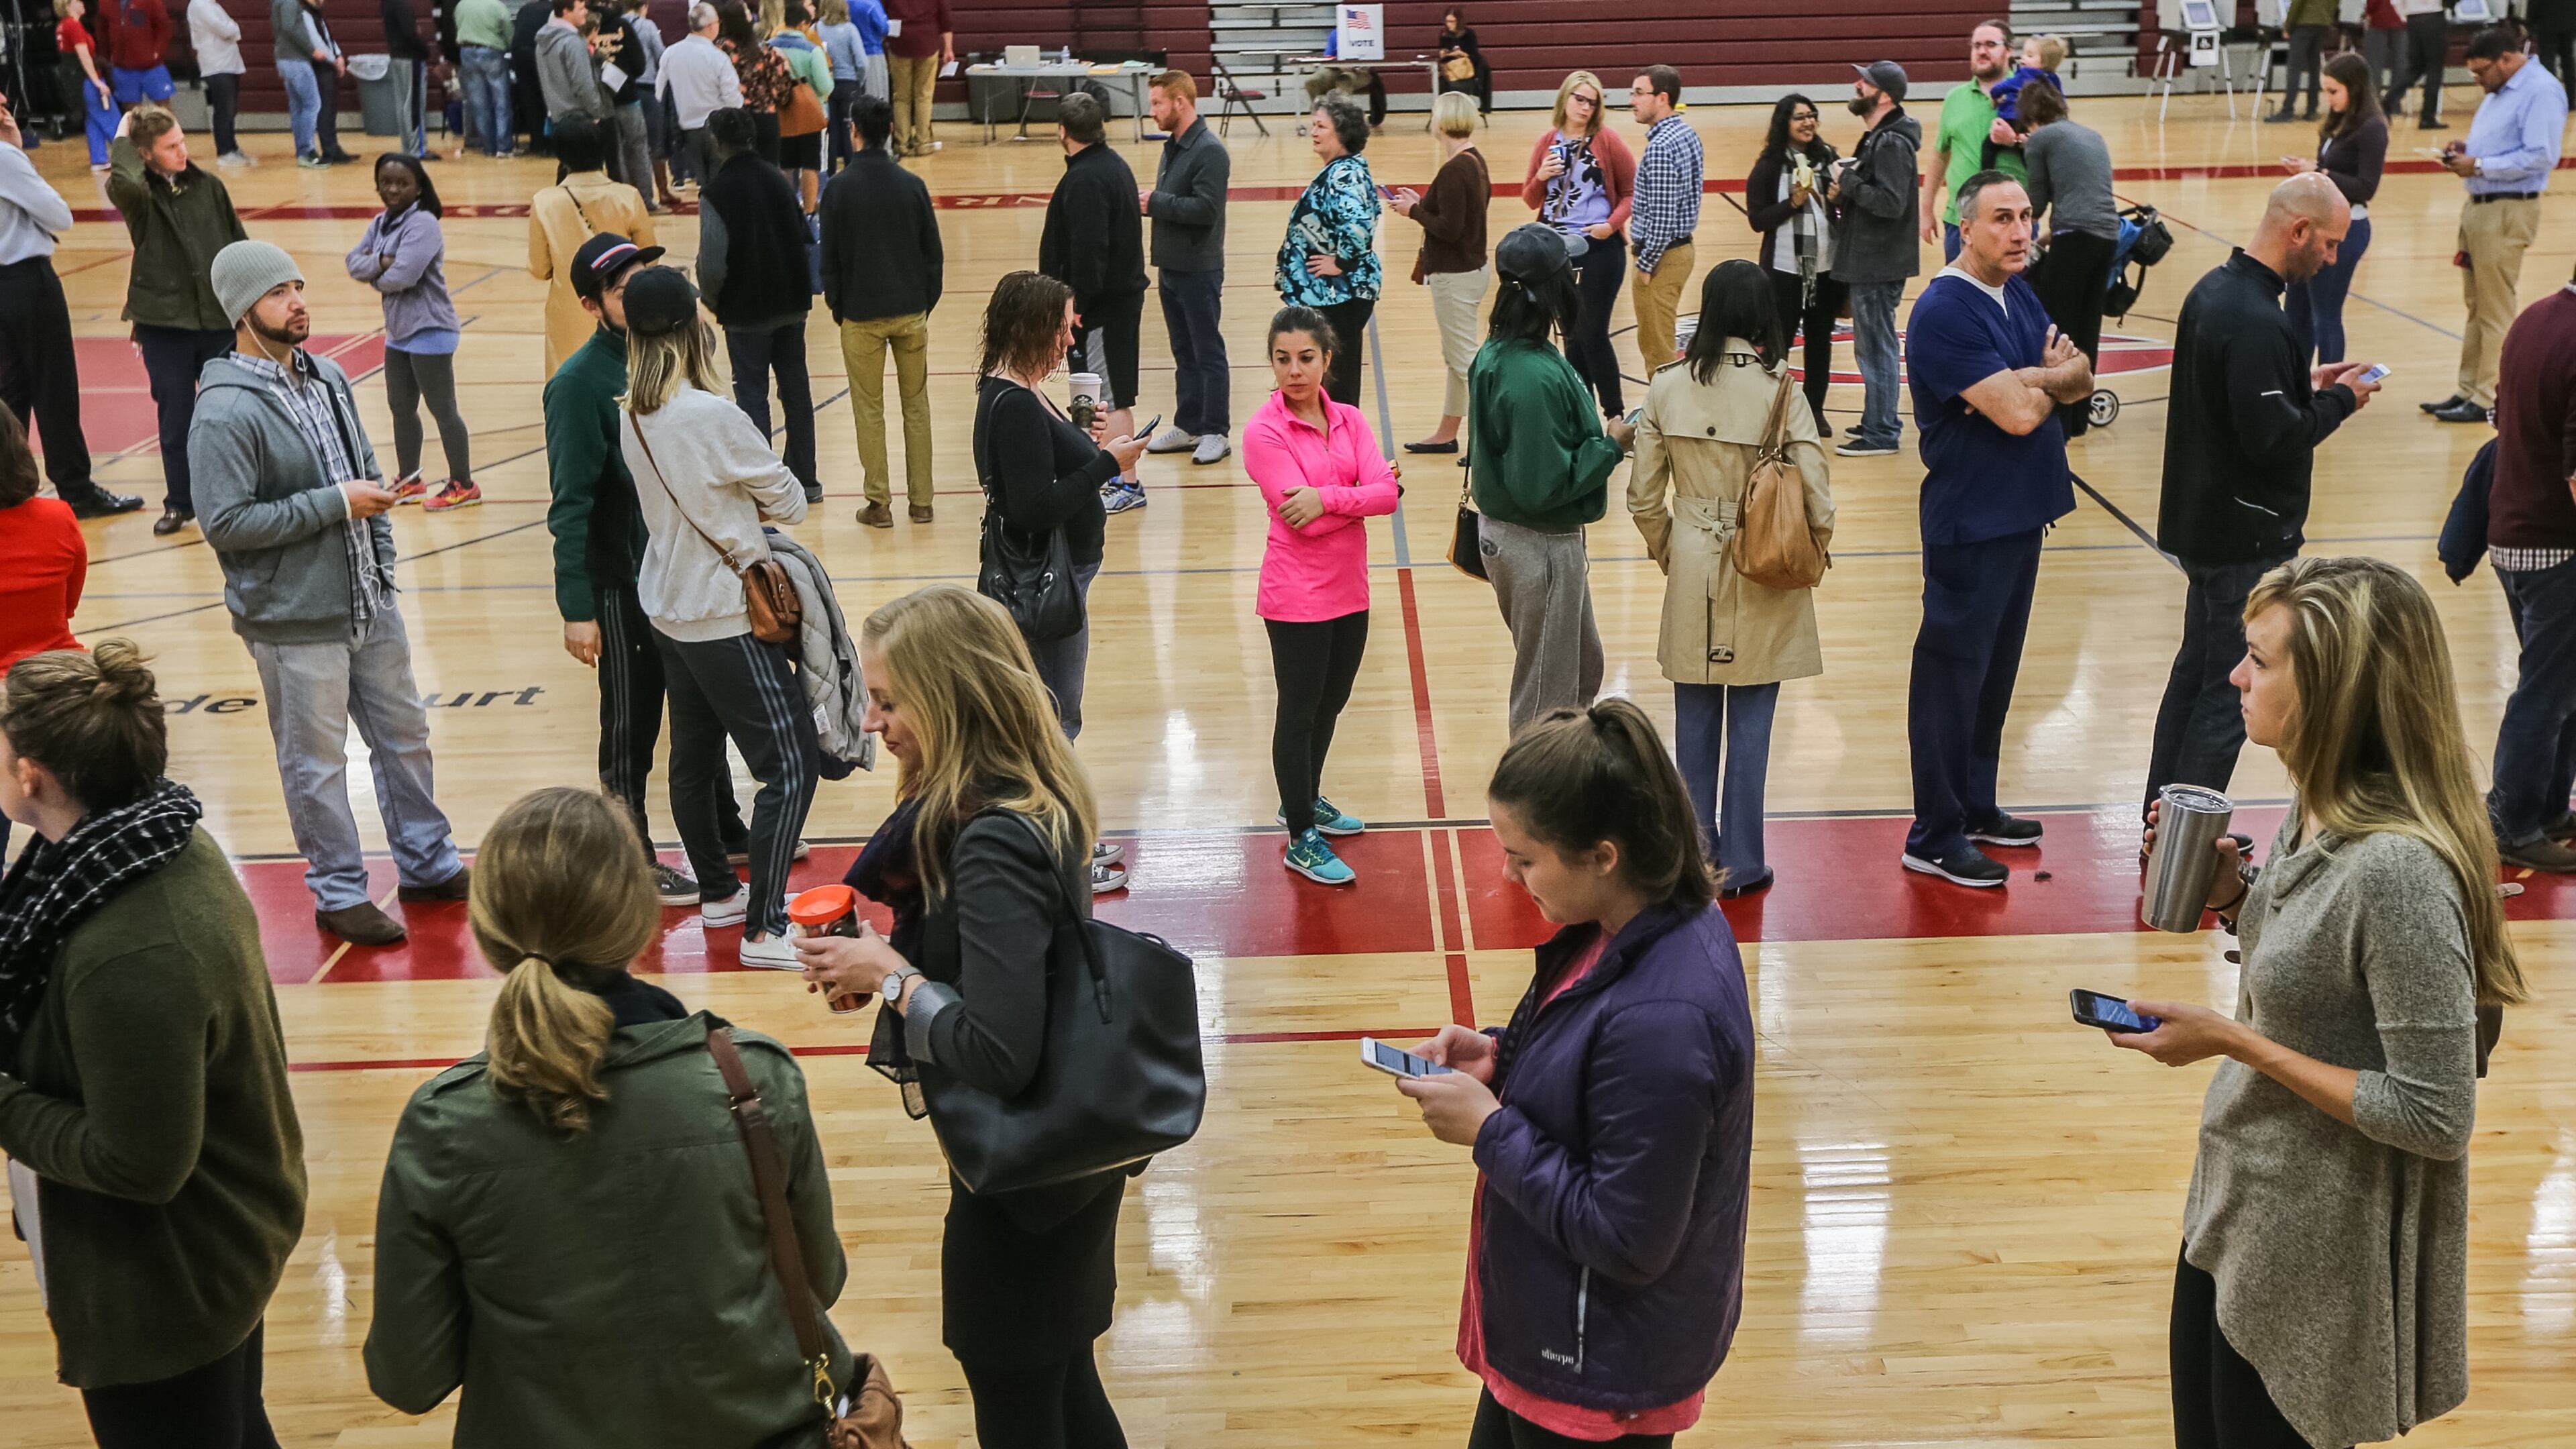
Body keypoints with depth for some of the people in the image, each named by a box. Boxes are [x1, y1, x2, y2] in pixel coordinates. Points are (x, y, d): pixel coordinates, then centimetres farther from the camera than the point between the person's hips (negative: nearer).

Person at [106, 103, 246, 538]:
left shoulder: (208, 187, 3)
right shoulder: (138, 193, -6)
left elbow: (240, 246, 9)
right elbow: (122, 183, -31)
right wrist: (122, 141, -16)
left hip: (220, 320, 2)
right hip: (164, 325, -2)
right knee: (174, 420, 7)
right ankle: (179, 503, 21)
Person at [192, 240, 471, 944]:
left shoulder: (328, 377, 6)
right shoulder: (225, 412, -17)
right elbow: (226, 523, -21)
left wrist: (383, 566, 10)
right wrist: (336, 503, -20)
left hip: (370, 605, 7)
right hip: (295, 622, -7)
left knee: (404, 734, 17)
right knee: (316, 763, 6)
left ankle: (428, 864, 33)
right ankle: (339, 894, 21)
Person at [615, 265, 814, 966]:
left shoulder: (633, 414, 2)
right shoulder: (712, 416, -23)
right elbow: (788, 498, -10)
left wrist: (741, 506, -1)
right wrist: (772, 503, 10)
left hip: (669, 610, 9)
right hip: (725, 617, -9)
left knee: (694, 756, 19)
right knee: (791, 763, -4)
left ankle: (718, 891, 35)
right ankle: (765, 928, -2)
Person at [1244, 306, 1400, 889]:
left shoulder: (1349, 420, 3)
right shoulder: (1264, 431, -13)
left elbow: (1387, 493, -11)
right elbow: (1302, 520, -21)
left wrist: (1326, 497, -23)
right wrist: (1360, 492, -13)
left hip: (1350, 590, 6)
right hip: (1297, 596, -6)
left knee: (1330, 704, 20)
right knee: (1299, 714, 5)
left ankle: (1304, 801, 41)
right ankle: (1301, 840, 16)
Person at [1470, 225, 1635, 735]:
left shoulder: (1496, 354, 1)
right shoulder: (1537, 378, -28)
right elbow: (1545, 485, -28)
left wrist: (1599, 437, 6)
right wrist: (1611, 446, -17)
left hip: (1504, 532, 10)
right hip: (1540, 546, -10)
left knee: (1584, 665, 26)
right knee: (1548, 693, 8)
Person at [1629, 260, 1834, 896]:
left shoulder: (1666, 387, -5)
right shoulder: (1779, 390, -13)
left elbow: (1644, 498, 0)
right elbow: (1817, 500, -13)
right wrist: (1808, 556, 5)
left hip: (1692, 570, 2)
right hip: (1763, 580, -2)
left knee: (1695, 721, 13)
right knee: (1751, 724, 7)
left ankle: (1697, 855, 23)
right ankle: (1741, 865, 14)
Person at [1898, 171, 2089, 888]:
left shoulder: (2018, 294, 9)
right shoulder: (1945, 312, -19)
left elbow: (2081, 377, 5)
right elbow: (2019, 413, -25)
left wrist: (2031, 378, -16)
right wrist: (2050, 380, -4)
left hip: (2020, 513, 9)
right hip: (1970, 524, -9)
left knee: (1996, 669, 17)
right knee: (1952, 677, -1)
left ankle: (1976, 807, 30)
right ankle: (1934, 839, 7)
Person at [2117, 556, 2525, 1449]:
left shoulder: (2398, 870, -29)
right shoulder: (2317, 812, -2)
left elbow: (2435, 1117, -25)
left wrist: (2236, 1042, -22)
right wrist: (2233, 900, -4)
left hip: (2318, 1258, -8)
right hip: (2235, 1208, 8)